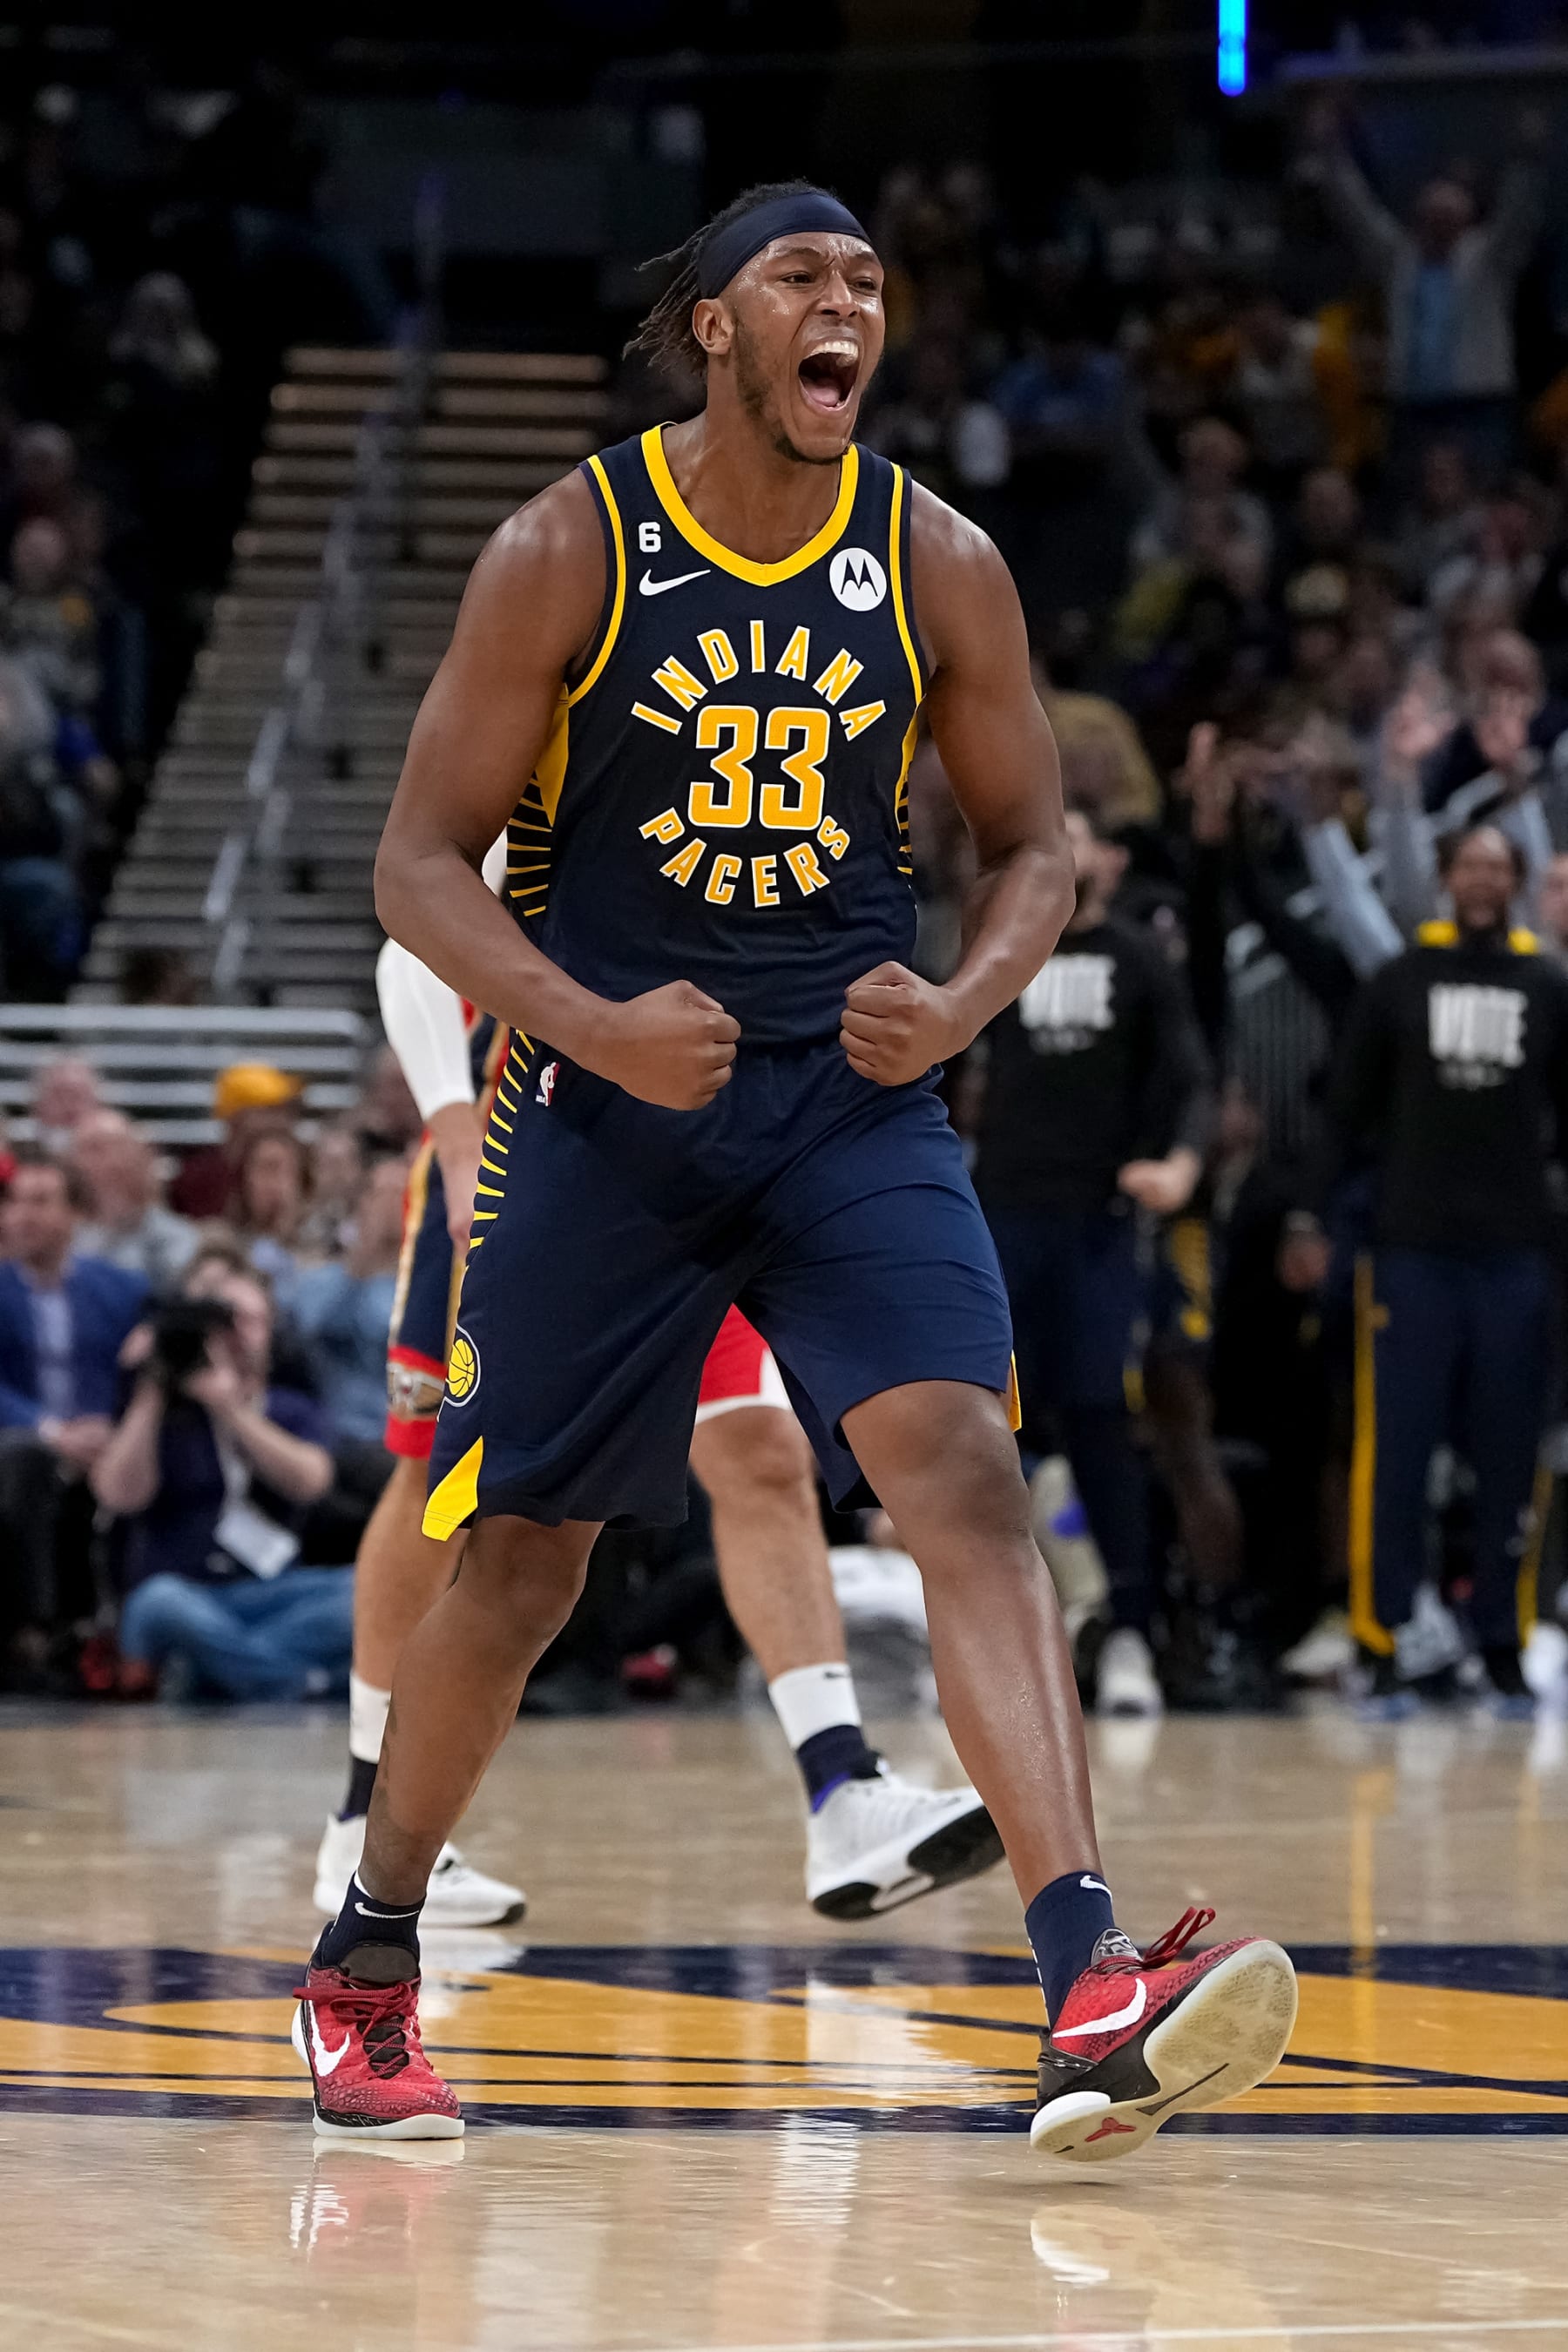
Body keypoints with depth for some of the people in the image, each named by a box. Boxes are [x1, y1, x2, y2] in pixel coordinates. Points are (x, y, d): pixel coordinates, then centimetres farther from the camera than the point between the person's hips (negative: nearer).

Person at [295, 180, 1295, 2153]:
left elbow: (1031, 845, 10)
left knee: (963, 1470, -20)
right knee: (522, 1556, 8)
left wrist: (962, 1004, -11)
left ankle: (1090, 1995, -30)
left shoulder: (936, 565, -1)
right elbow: (420, 860, -7)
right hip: (606, 1099, -1)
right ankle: (363, 1969, 31)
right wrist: (598, 1027, -22)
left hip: (852, 1094, 1)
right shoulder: (570, 548, -8)